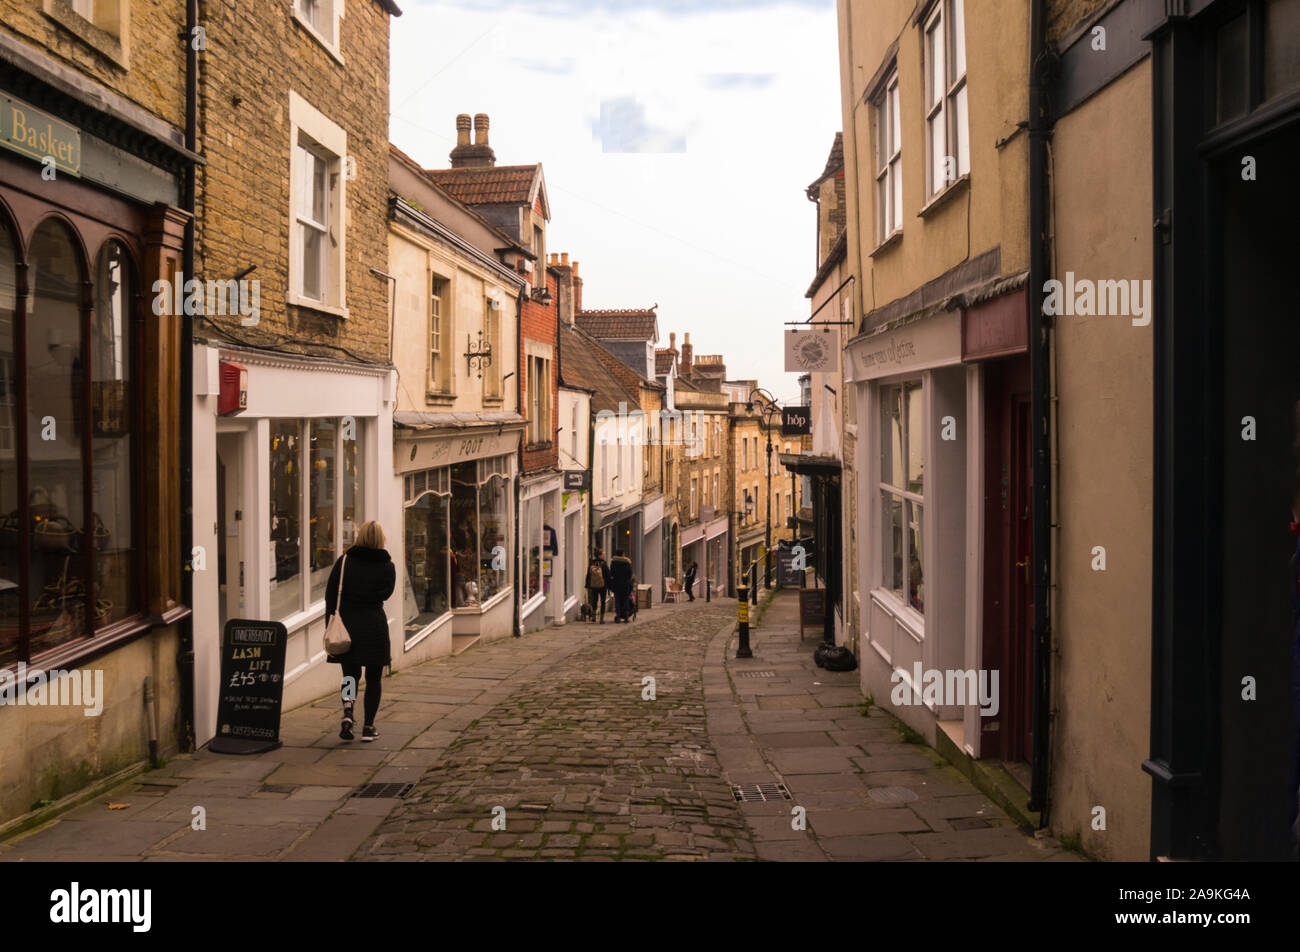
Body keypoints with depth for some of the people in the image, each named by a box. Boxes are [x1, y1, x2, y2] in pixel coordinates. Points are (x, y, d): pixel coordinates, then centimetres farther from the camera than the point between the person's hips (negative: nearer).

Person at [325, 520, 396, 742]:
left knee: (350, 674, 15)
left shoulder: (344, 561, 0)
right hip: (375, 625, -1)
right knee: (373, 679, 9)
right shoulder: (387, 565, 0)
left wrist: (330, 625, 1)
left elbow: (331, 595, -2)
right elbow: (385, 593, -3)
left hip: (347, 623, 1)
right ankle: (368, 728, 10)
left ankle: (347, 711, -10)